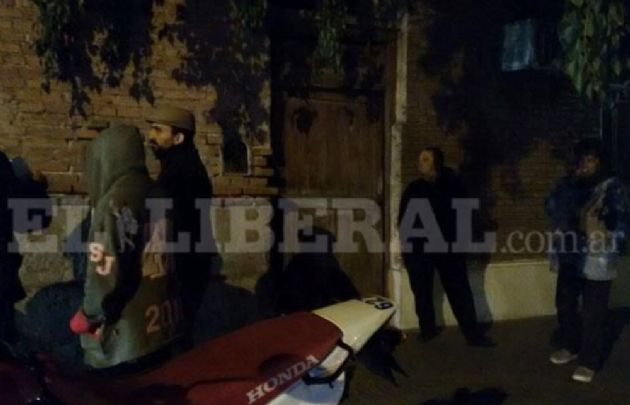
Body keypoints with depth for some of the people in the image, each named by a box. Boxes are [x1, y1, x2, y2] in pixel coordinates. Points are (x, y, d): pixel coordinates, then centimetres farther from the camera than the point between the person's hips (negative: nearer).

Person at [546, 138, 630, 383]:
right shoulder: (570, 184, 10)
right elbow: (551, 208, 2)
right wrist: (569, 186, -7)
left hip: (597, 259, -5)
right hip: (570, 256, 6)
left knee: (593, 313, -2)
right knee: (565, 304, 16)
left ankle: (589, 361, 10)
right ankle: (570, 347, 36)